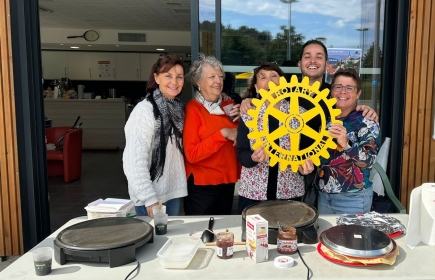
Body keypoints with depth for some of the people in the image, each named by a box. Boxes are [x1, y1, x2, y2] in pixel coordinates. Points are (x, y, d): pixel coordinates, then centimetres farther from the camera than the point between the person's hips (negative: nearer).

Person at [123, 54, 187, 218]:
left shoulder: (178, 108, 6)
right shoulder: (145, 109, -17)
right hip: (152, 196, -7)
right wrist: (149, 198, -22)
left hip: (174, 191, 7)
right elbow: (135, 160, -21)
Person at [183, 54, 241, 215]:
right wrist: (223, 133, -22)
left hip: (228, 182, 6)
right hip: (201, 185, -6)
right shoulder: (192, 109, -12)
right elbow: (191, 154, -19)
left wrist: (241, 119, -5)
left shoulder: (229, 106, 5)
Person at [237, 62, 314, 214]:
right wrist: (253, 157, -26)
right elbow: (241, 154, -5)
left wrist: (305, 164, -18)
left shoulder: (299, 113, 0)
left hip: (290, 192, 1)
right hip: (253, 192, -1)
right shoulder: (248, 113, -3)